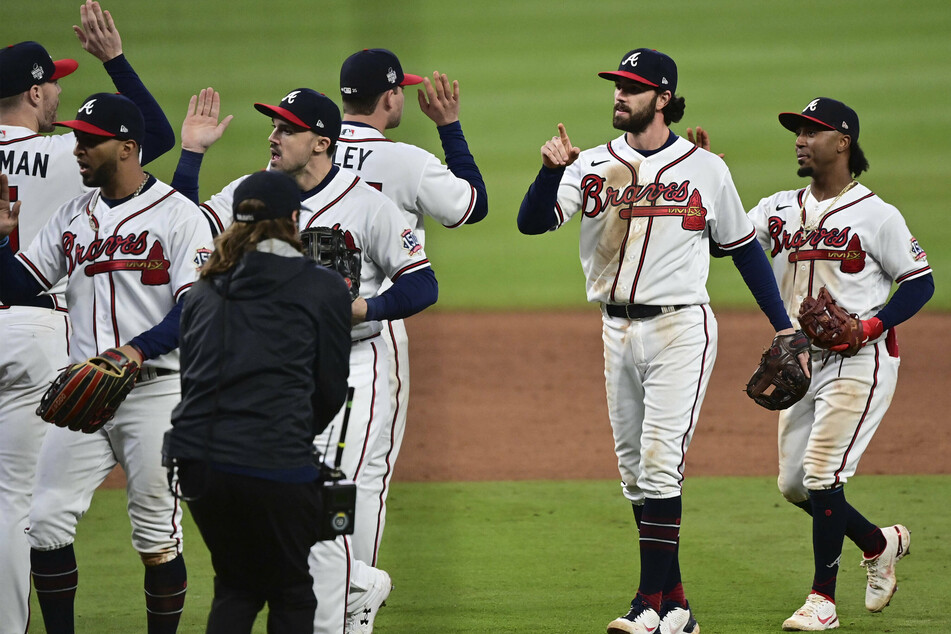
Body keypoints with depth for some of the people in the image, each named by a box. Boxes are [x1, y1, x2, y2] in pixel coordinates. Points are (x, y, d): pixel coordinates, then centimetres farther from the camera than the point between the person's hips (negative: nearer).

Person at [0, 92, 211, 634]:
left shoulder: (179, 214, -5)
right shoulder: (73, 218, 13)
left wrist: (138, 349, -28)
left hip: (156, 391, -5)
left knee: (157, 536, 1)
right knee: (46, 522, -2)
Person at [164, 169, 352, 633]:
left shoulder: (204, 291, 14)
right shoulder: (324, 288, 2)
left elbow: (191, 376, 16)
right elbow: (332, 389, 7)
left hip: (197, 458, 4)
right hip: (278, 465, -4)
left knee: (236, 586, 21)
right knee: (291, 593, 12)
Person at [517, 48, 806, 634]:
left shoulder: (706, 169, 0)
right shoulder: (593, 166, 5)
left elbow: (742, 247, 8)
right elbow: (531, 222, -7)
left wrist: (782, 324, 6)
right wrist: (553, 169, -25)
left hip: (681, 327, -5)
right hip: (618, 328, 5)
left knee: (659, 462, -13)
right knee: (634, 469, 8)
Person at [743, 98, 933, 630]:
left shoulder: (876, 215, -7)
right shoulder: (780, 210, 9)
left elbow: (920, 283, -4)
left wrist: (869, 326, -18)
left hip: (859, 361, -7)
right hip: (801, 361, 7)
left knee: (821, 473, -14)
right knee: (794, 484, 9)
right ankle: (880, 544, 32)